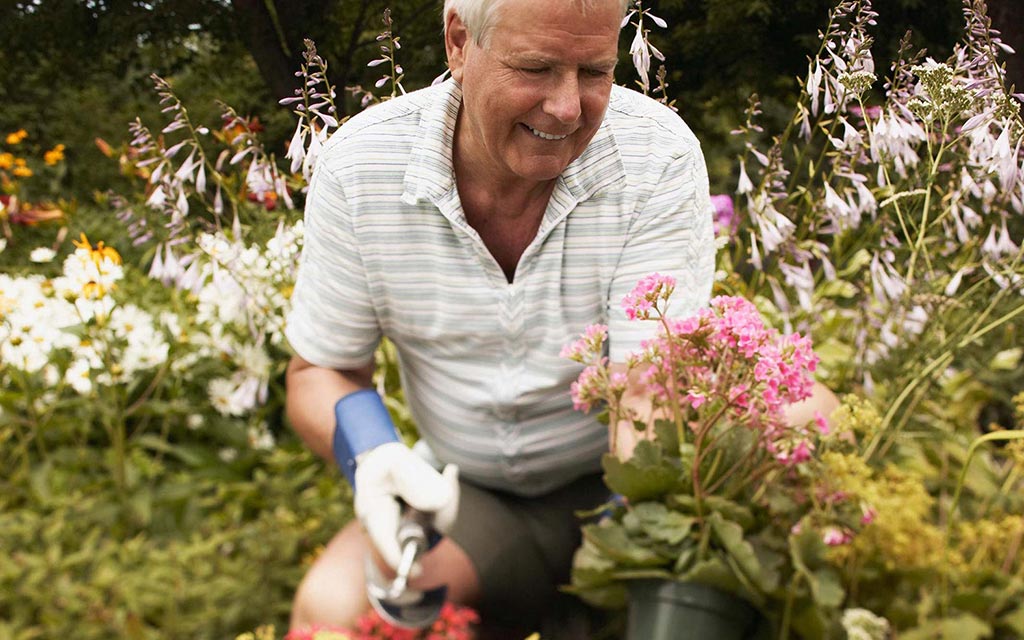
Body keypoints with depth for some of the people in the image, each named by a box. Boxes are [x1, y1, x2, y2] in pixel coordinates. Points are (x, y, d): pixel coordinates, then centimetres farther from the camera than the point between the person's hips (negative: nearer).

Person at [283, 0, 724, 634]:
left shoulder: (660, 158, -18)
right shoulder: (358, 165, -12)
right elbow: (319, 371, -2)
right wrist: (373, 454, -25)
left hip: (611, 487, -2)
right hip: (464, 489, 2)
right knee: (331, 606, -24)